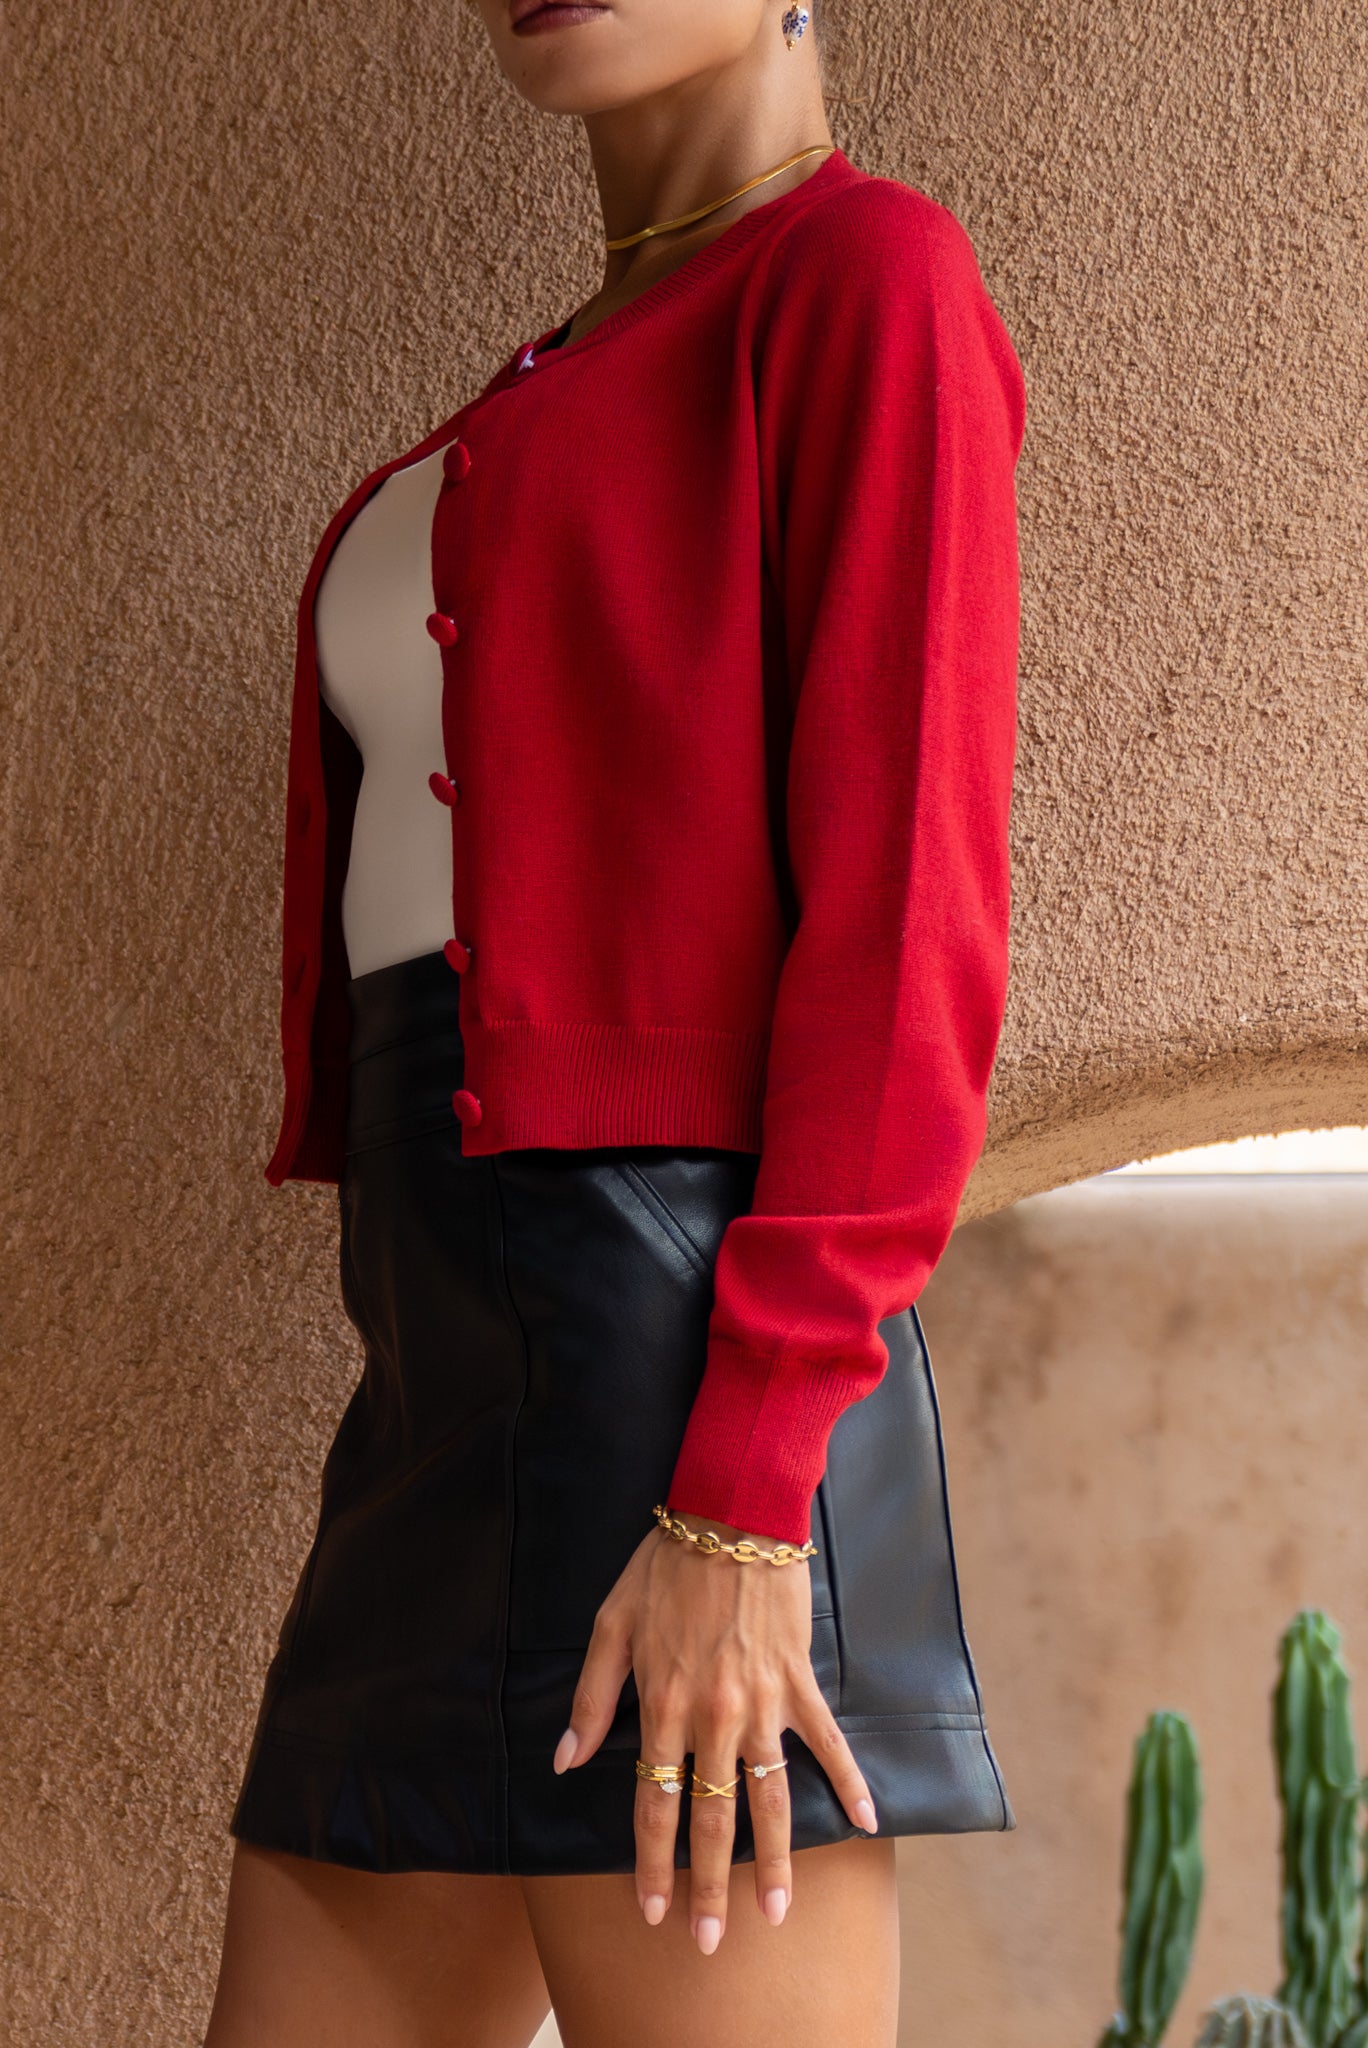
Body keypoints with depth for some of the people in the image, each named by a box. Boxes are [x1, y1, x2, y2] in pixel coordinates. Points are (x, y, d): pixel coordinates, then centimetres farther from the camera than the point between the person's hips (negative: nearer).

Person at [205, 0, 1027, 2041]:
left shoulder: (867, 268, -1)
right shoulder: (563, 403, 25)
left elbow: (908, 907, -11)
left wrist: (742, 1502, -19)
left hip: (684, 1343, -9)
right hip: (455, 1361, 9)